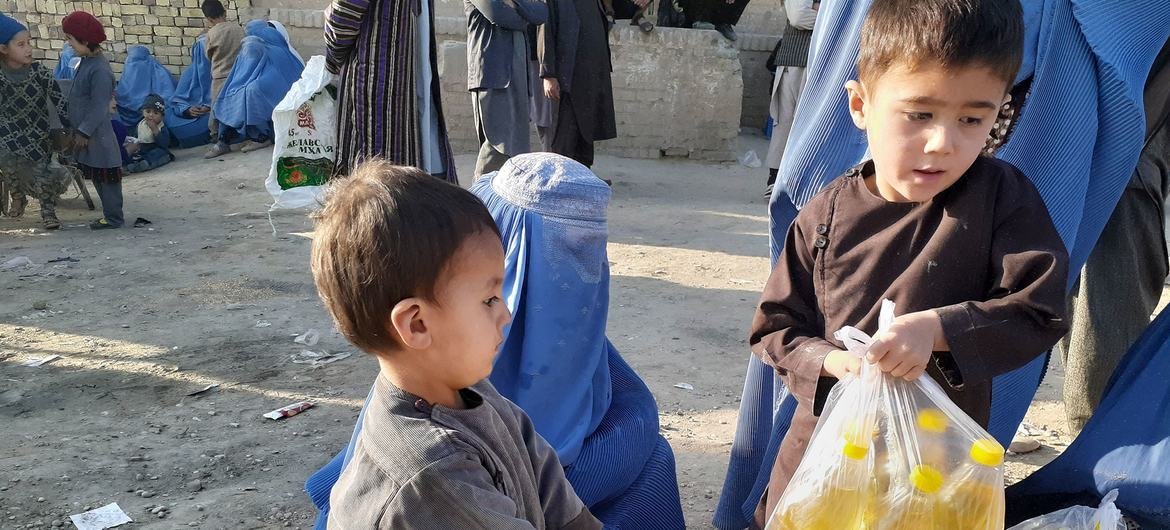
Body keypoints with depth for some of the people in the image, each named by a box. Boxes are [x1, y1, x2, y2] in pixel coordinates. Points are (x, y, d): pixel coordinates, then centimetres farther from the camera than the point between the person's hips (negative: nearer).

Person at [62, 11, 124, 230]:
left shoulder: (100, 70, -21)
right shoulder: (85, 62, 8)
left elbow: (98, 107, -20)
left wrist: (84, 132, -16)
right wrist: (78, 131, 19)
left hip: (97, 137, -9)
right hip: (86, 132, 9)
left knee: (105, 177, 0)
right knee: (97, 176, 15)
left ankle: (113, 218, 9)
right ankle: (110, 213, 23)